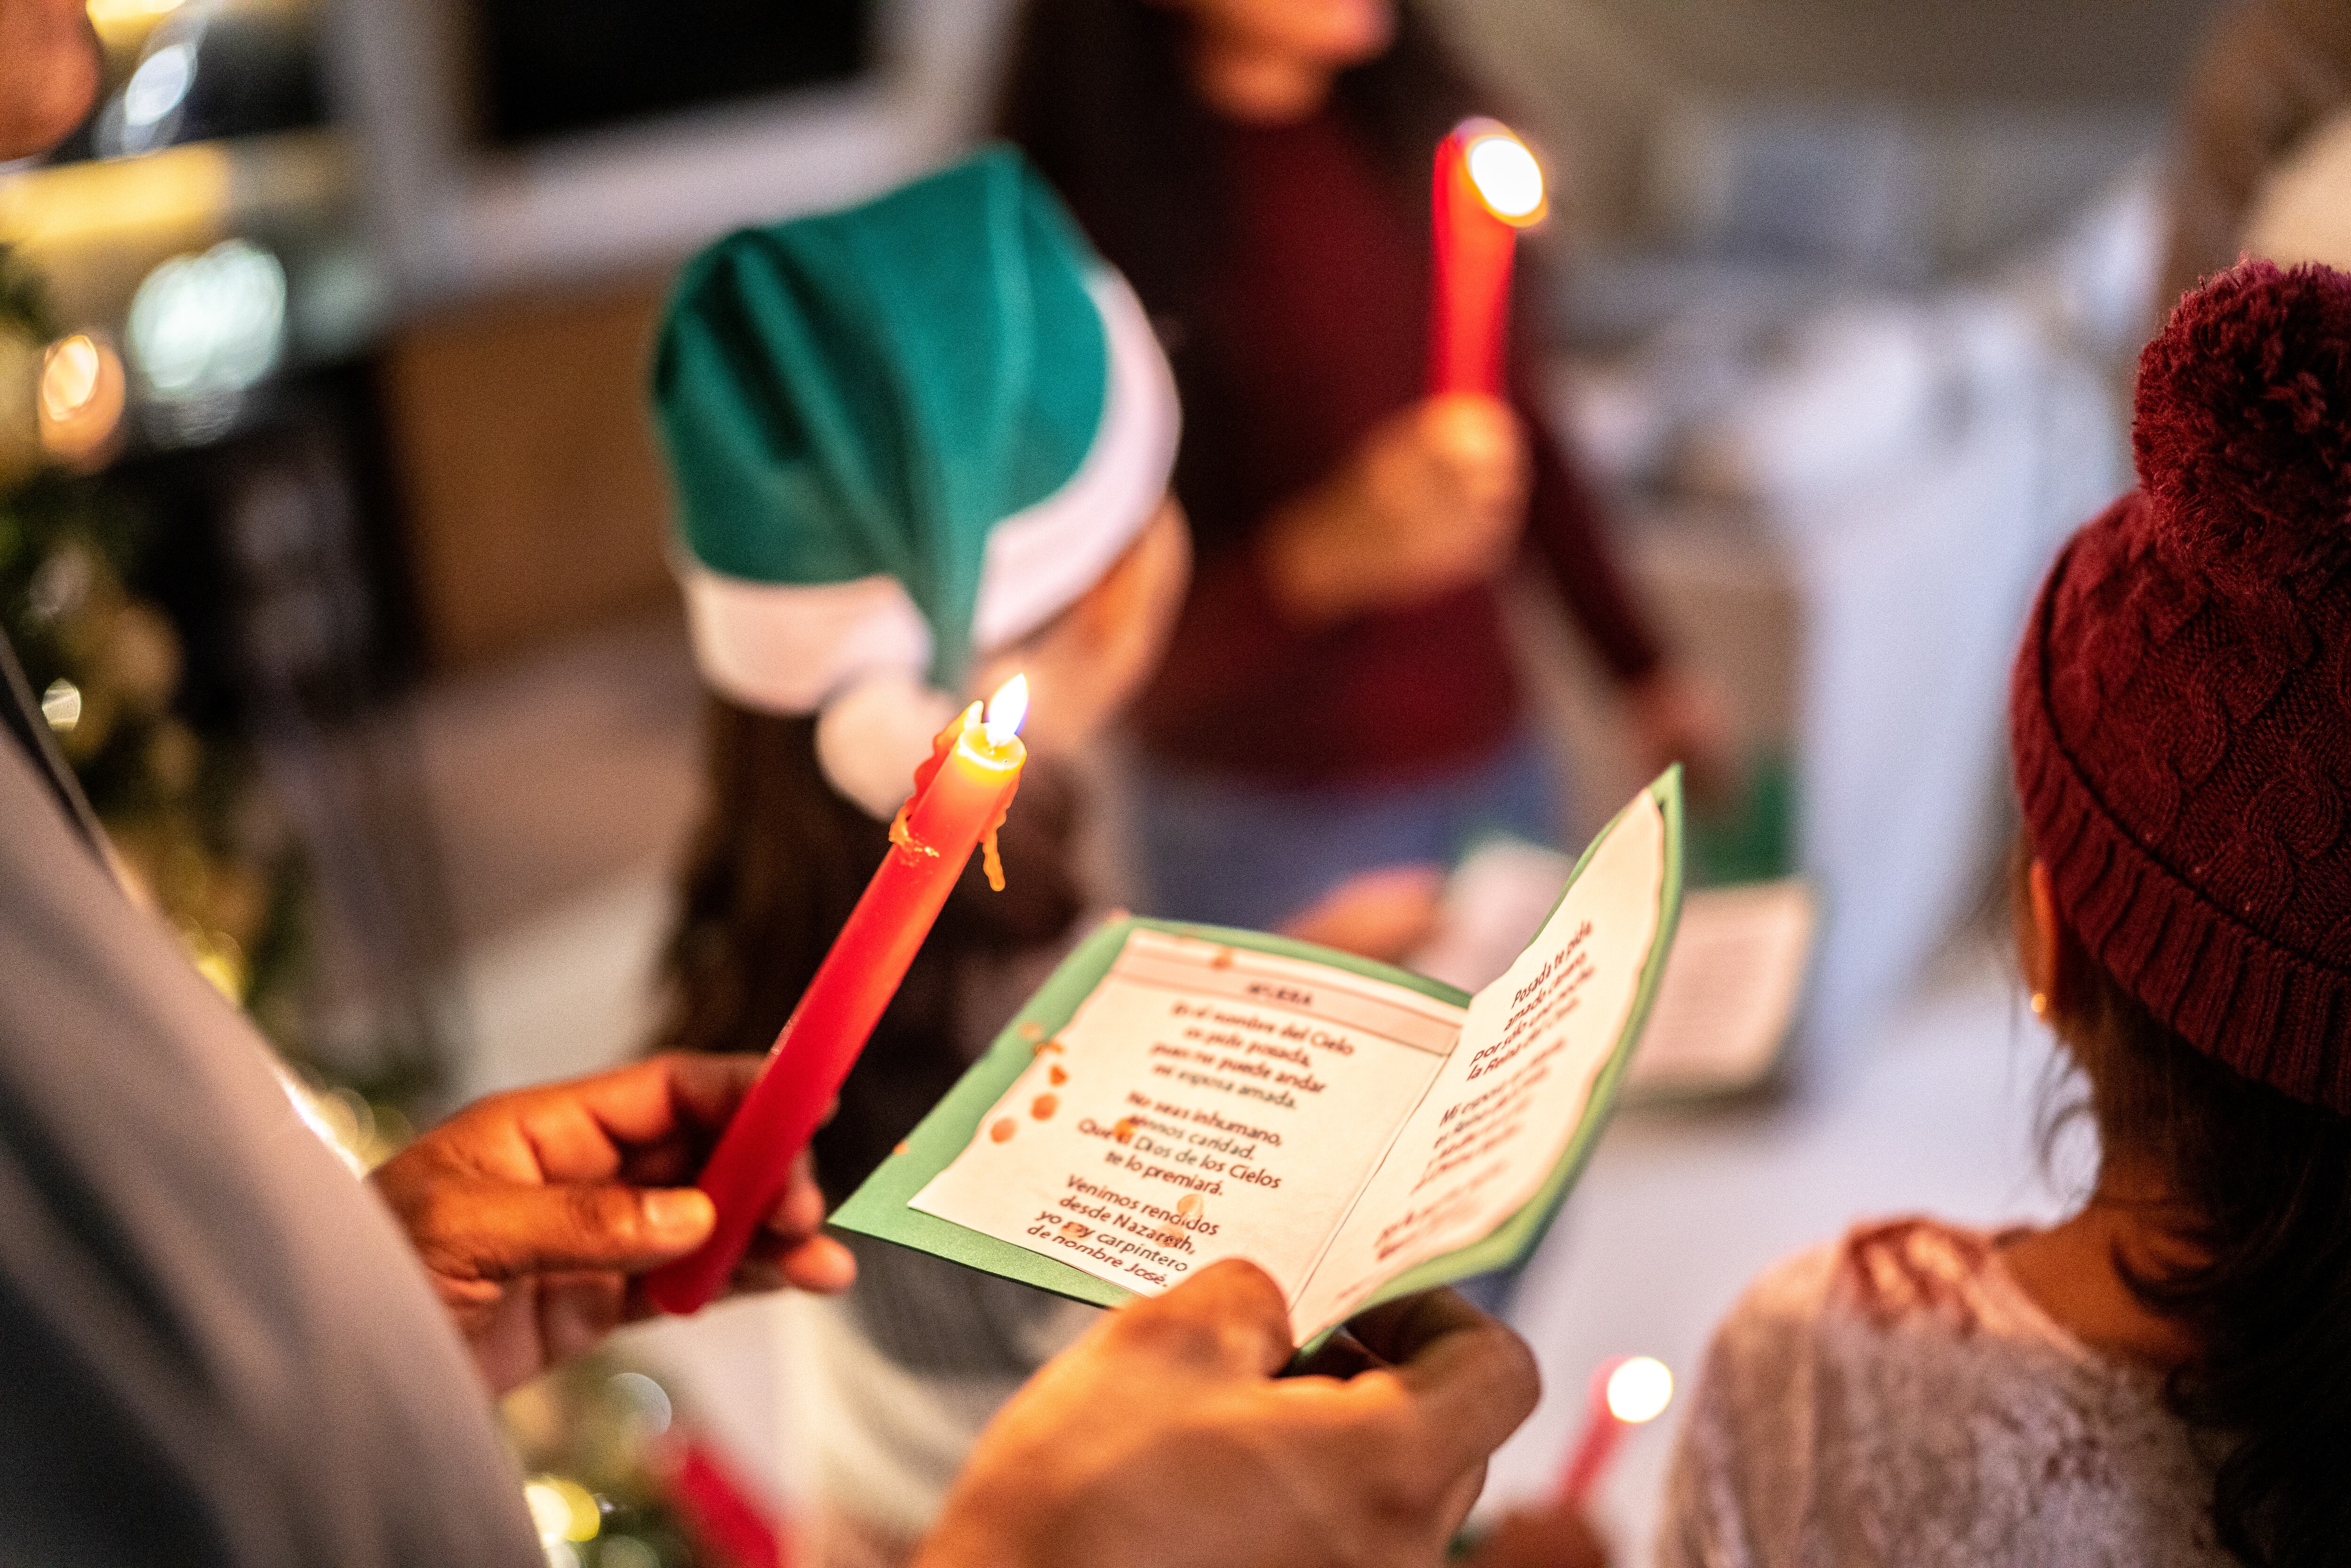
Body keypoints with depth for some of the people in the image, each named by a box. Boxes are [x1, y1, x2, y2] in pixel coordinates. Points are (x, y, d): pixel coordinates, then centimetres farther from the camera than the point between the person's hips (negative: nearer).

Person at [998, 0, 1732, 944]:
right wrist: (1328, 551, -34)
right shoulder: (1090, 202, -17)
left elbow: (1520, 432, 12)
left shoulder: (1417, 123, 3)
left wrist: (1642, 667, 16)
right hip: (1270, 817, -6)